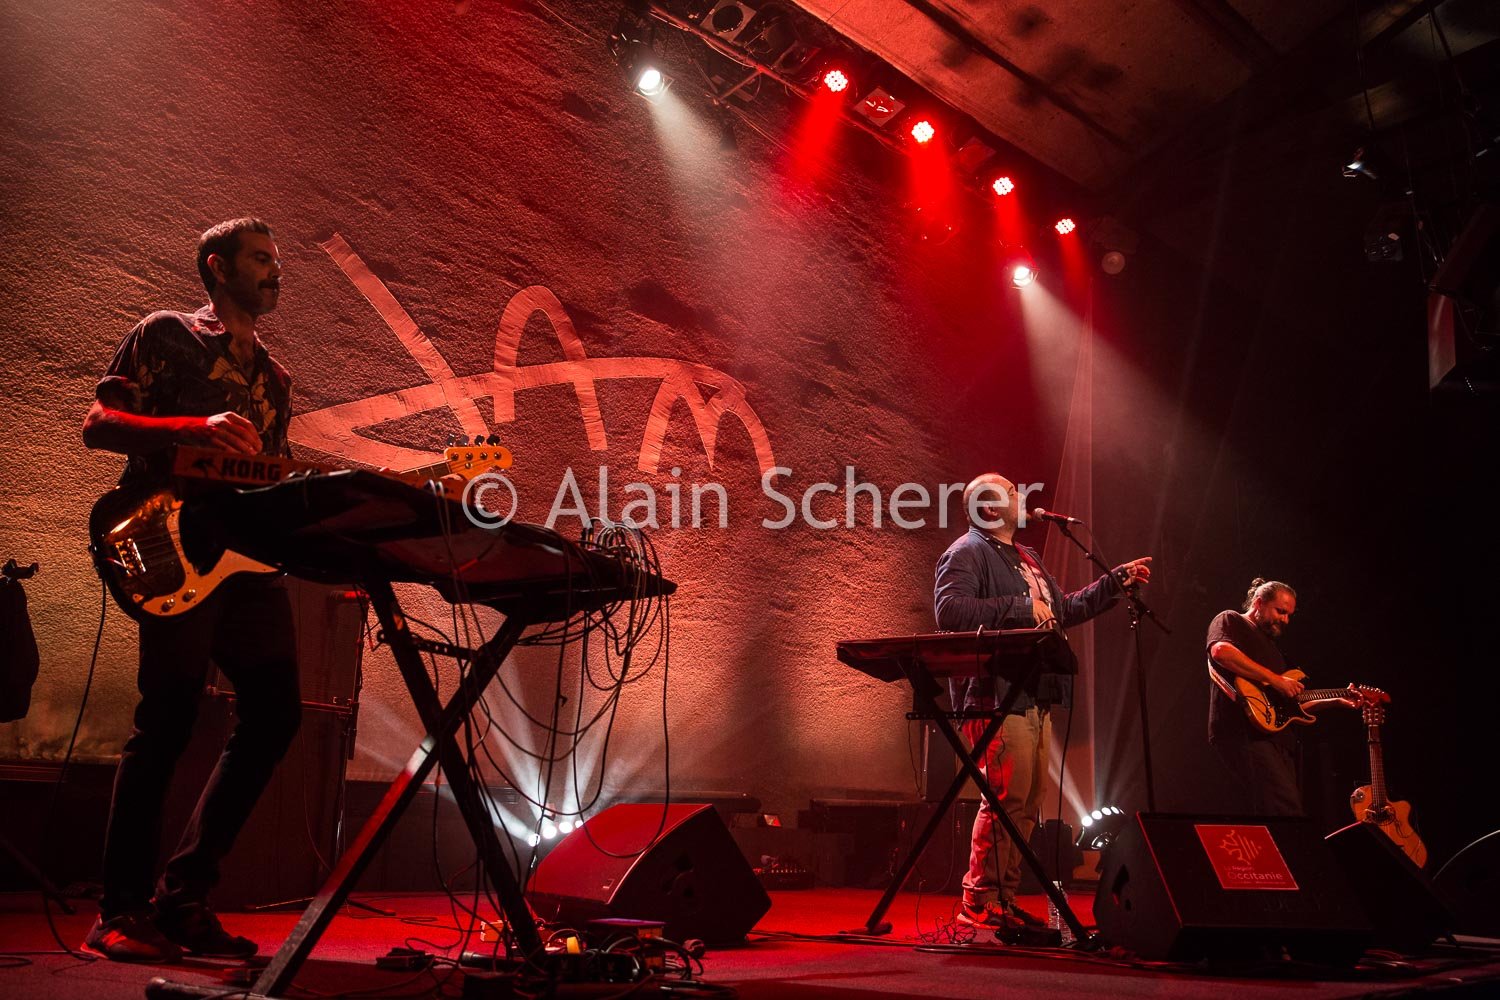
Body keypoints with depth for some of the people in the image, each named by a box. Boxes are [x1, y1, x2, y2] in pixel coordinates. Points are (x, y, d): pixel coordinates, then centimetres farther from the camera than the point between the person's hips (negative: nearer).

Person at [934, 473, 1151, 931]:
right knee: (1007, 797, -13)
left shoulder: (1027, 559, 26)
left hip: (1037, 700, 10)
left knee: (1029, 801, 9)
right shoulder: (967, 553, -5)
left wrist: (1116, 582, 29)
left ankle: (1005, 897, 16)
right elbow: (949, 609, -20)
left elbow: (1065, 609, 33)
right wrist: (1020, 607, -19)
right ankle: (980, 901, -6)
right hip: (998, 697, -9)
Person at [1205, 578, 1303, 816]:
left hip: (1275, 735, 9)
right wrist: (1275, 679, -17)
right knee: (1286, 810, -22)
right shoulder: (1230, 621, 6)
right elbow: (1221, 651, -20)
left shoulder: (1271, 644, 32)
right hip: (1242, 731, -9)